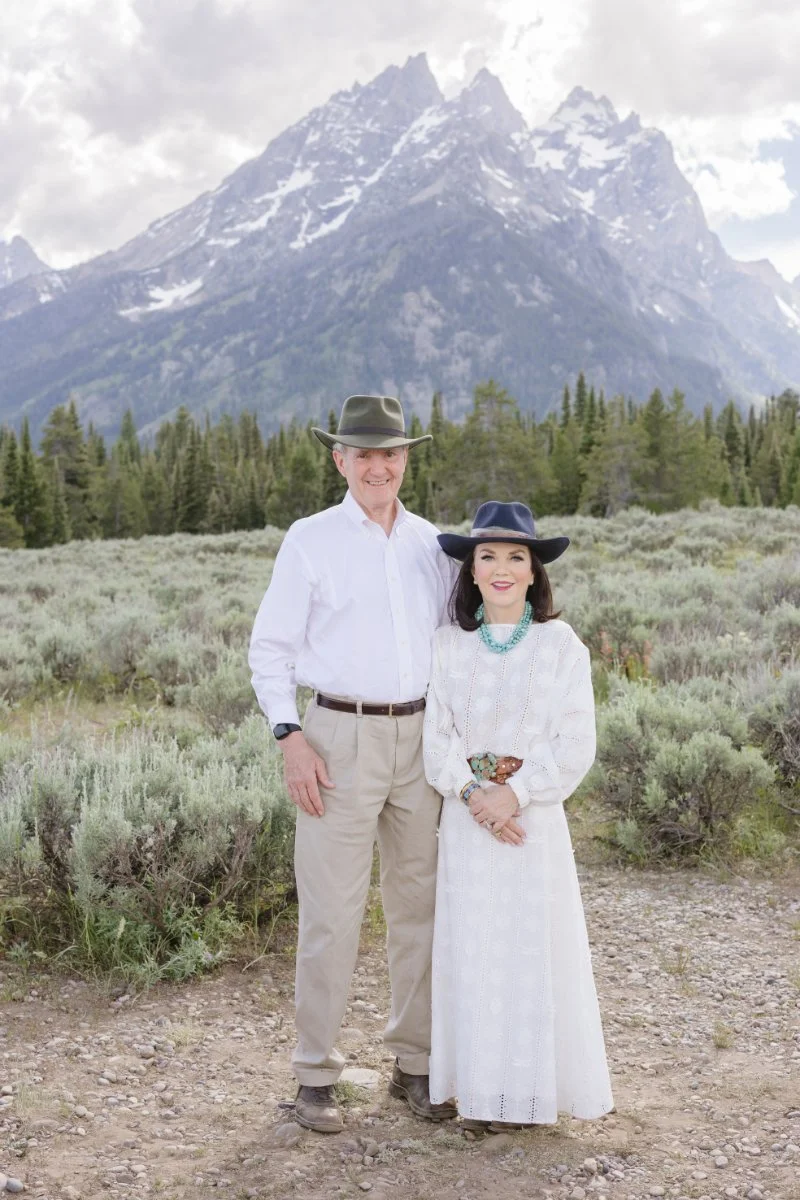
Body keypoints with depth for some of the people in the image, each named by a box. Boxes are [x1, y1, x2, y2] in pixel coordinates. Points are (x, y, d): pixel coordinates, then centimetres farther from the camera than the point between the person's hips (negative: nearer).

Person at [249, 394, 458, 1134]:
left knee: (419, 905, 10)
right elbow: (270, 647, -1)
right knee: (332, 912, -2)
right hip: (341, 738, -4)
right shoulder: (310, 541, -2)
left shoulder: (432, 544, 9)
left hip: (419, 737, 4)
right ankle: (316, 1074, 13)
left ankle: (414, 1063, 24)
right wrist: (290, 739, -11)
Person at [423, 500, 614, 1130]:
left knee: (536, 950, 3)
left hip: (536, 813, -2)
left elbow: (576, 746, -7)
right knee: (474, 950, 7)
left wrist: (516, 794, -16)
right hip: (467, 814, 2)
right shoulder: (450, 643, 3)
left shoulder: (561, 644, -3)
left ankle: (535, 1087, 19)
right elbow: (437, 736, 0)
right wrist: (473, 793, -15)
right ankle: (483, 1089, 20)